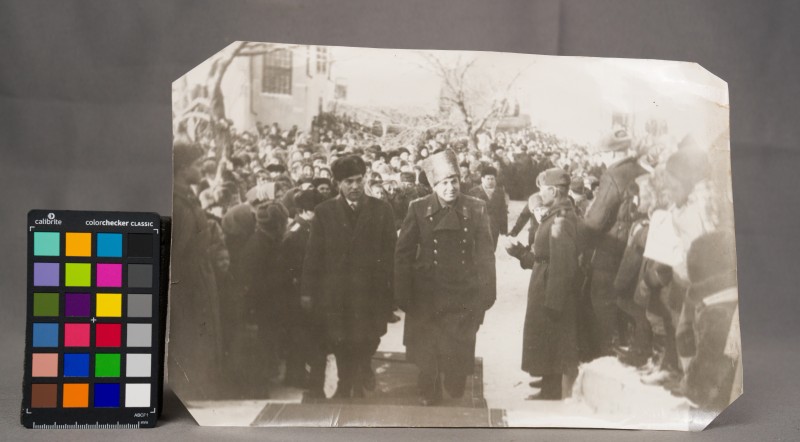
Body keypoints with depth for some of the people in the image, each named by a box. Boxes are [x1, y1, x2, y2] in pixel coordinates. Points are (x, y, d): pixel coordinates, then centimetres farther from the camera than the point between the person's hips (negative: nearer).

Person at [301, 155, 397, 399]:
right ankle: (346, 390, 28)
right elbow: (313, 255, 2)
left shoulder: (381, 209, 2)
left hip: (371, 294, 0)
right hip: (336, 295, 0)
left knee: (366, 347, 6)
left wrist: (391, 290, -3)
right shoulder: (324, 212, 3)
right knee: (342, 349, 8)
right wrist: (308, 292, -2)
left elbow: (390, 252, 1)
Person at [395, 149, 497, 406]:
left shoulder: (476, 209, -1)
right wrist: (403, 297, -5)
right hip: (427, 296, 0)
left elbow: (486, 255, 2)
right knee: (427, 360, 9)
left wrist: (487, 296, -3)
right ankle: (428, 401, 29)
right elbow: (403, 255, -1)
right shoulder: (418, 209, -3)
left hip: (465, 298, 0)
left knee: (460, 359, 6)